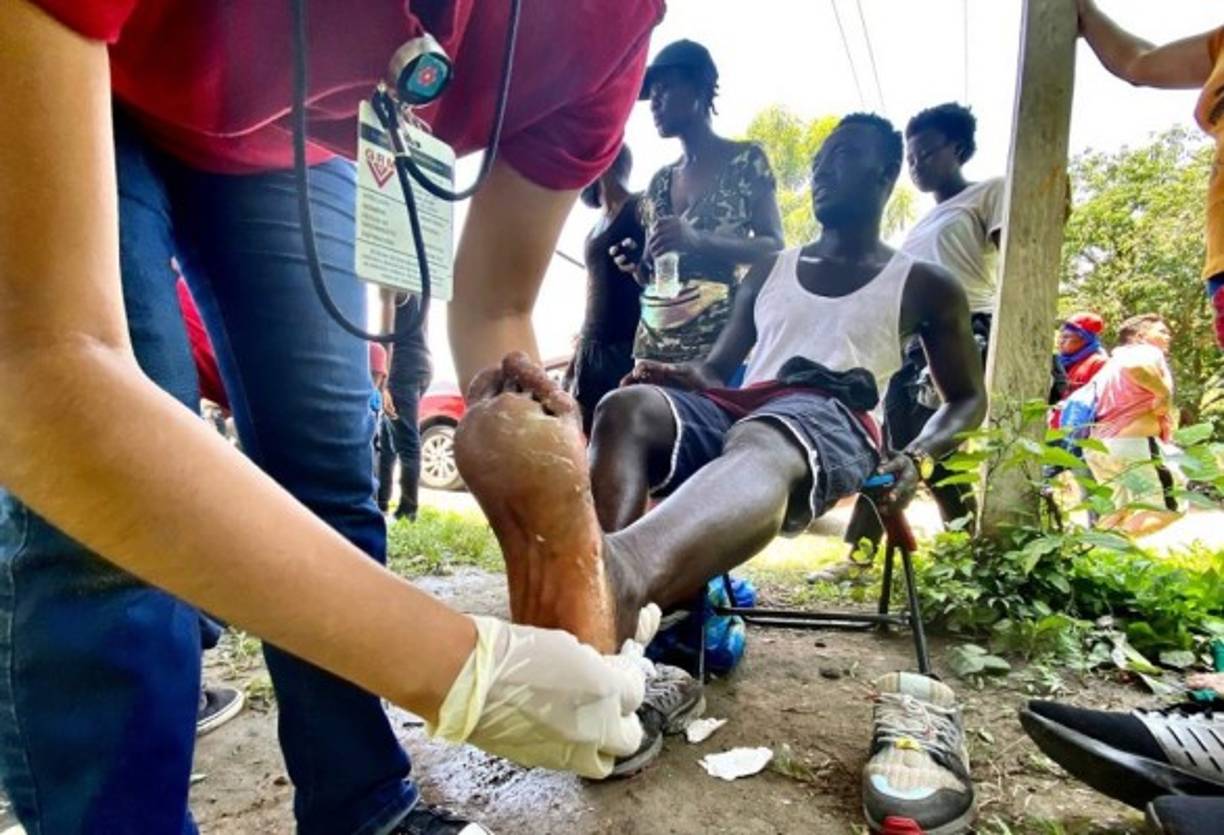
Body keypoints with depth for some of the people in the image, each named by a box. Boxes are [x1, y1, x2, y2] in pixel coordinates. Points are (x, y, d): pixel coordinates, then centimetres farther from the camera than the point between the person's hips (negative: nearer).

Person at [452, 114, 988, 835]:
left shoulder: (925, 284, 21)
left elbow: (969, 400, 20)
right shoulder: (771, 270, 30)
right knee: (631, 405, -30)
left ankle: (617, 575, -76)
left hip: (831, 423, -4)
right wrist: (690, 377, 5)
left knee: (758, 444, -42)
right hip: (733, 411, 4)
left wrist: (916, 458, -2)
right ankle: (588, 605, -58)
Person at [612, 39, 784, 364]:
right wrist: (638, 263, -1)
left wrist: (698, 240, -18)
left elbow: (773, 246, -5)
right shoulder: (660, 181, 18)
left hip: (720, 339, -4)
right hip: (654, 342, 5)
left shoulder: (746, 160, 4)